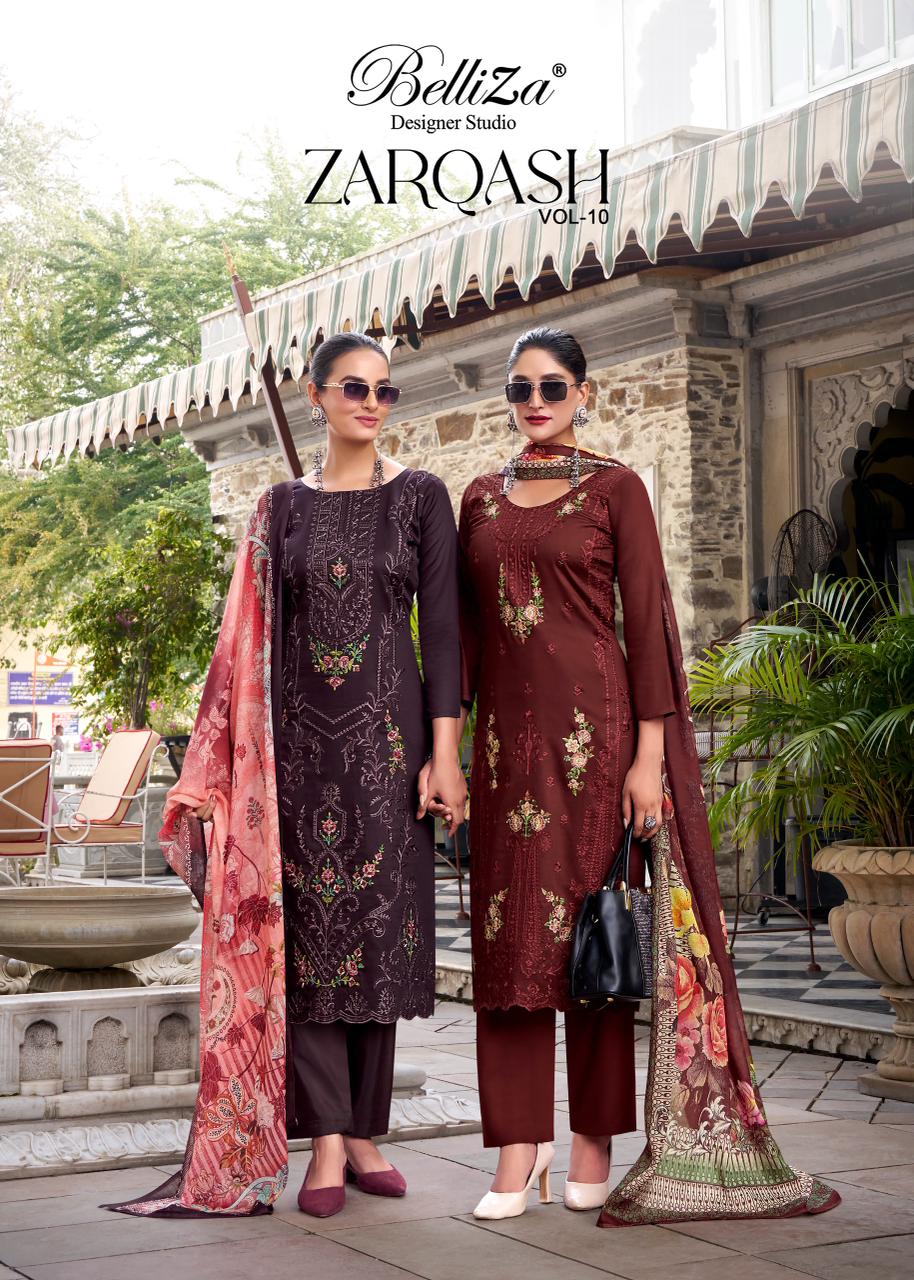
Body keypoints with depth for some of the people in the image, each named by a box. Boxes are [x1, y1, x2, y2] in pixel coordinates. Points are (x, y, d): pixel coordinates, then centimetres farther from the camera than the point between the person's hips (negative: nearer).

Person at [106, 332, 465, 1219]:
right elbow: (258, 634, 8)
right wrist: (234, 761, 1)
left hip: (387, 729, -1)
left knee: (376, 923, 1)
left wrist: (444, 753, -8)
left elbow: (439, 628, -1)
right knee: (308, 925, -3)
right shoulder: (284, 504, 9)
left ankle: (362, 1131, 11)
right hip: (299, 735, 1)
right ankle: (327, 1141, 0)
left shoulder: (420, 496, 4)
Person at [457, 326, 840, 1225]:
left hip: (593, 727, -4)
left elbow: (647, 619, -3)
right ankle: (518, 1149, 7)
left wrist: (649, 753, -10)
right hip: (507, 731, 4)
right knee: (508, 932, 1)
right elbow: (467, 627, 15)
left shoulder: (614, 489, 1)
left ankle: (595, 1141, 9)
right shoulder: (480, 498, 14)